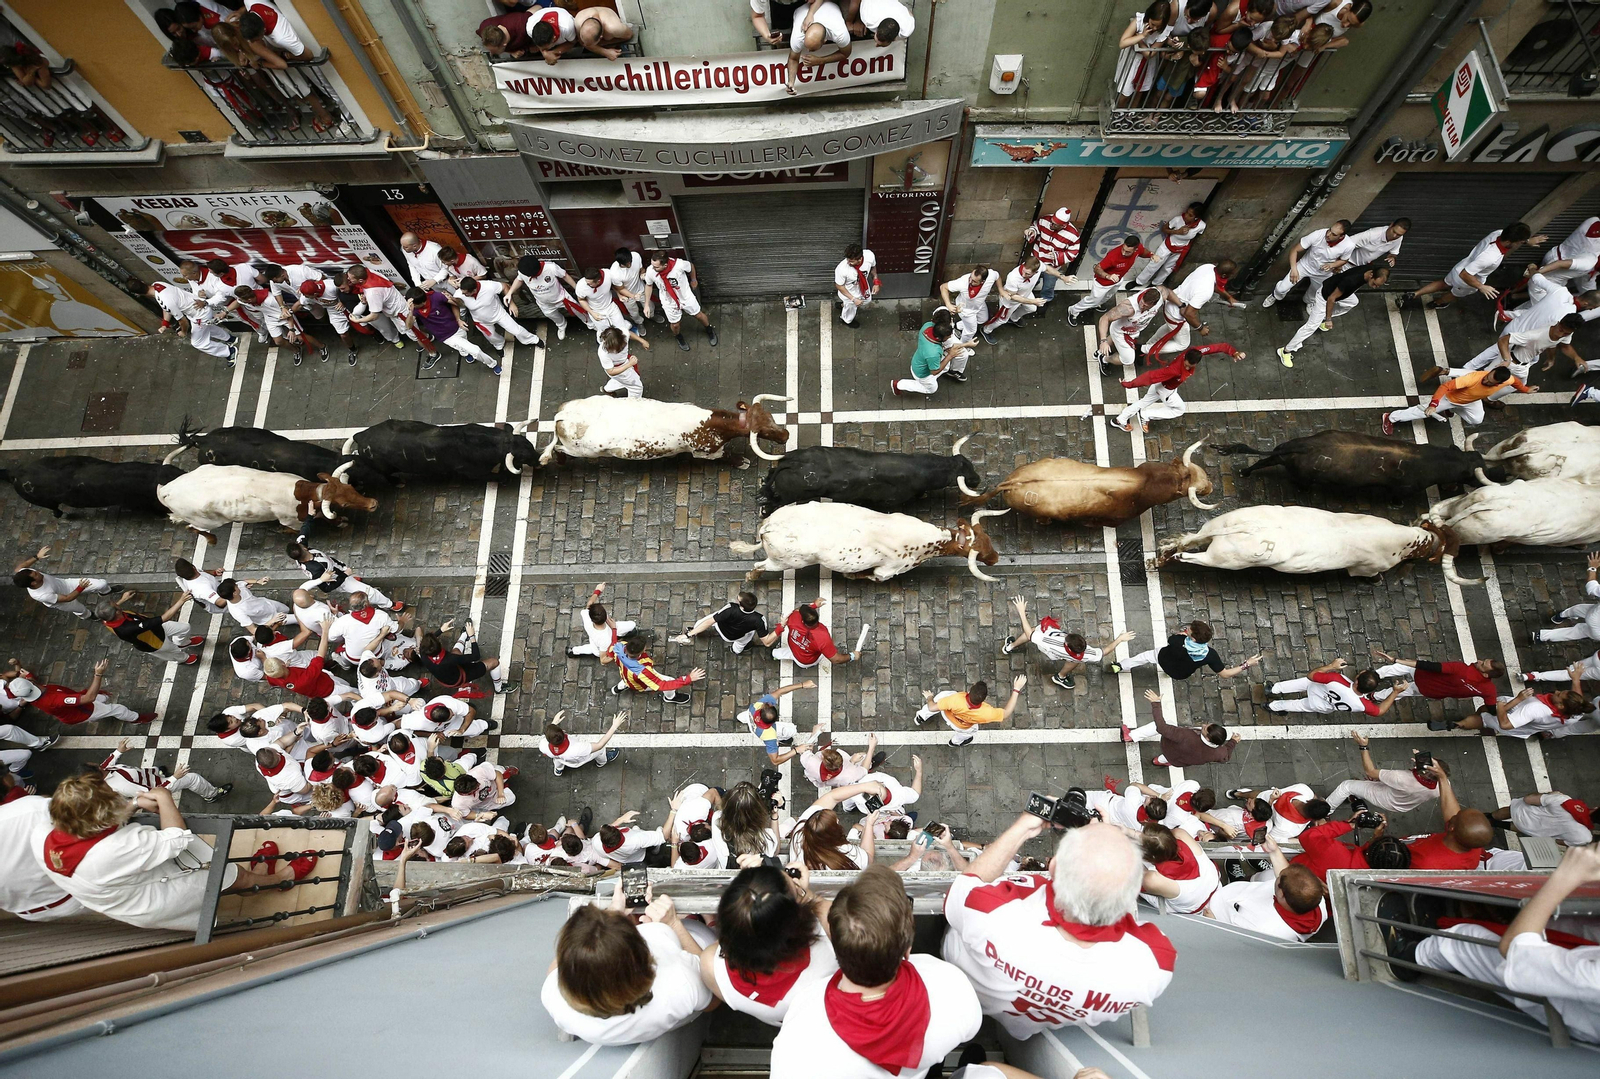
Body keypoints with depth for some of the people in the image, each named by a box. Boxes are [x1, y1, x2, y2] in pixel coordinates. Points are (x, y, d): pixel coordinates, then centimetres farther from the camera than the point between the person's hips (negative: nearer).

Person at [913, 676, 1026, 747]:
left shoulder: (956, 699, -46)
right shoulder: (986, 713, -45)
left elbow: (932, 708, -30)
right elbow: (1007, 713, -25)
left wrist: (929, 698, -6)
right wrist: (1016, 689, -25)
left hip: (946, 713, 0)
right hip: (961, 728, 1)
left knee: (941, 695, 31)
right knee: (971, 732, 36)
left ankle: (921, 717, 49)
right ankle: (957, 742, 65)